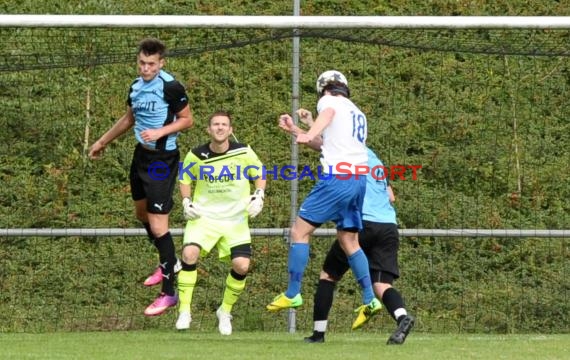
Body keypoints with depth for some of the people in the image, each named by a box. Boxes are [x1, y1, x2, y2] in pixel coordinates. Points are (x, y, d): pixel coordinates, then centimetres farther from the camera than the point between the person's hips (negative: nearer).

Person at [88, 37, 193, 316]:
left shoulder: (170, 87, -19)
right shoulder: (136, 86, 5)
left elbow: (187, 120, -11)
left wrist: (160, 132, -25)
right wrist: (103, 141, 30)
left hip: (163, 159, -8)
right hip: (141, 155, 8)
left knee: (158, 226, -11)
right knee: (142, 214, 21)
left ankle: (169, 292, -5)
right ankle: (168, 264, 43)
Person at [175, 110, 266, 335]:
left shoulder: (243, 153, -6)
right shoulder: (196, 156, -5)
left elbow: (259, 174, 10)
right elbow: (185, 179, 12)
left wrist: (259, 196, -6)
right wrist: (187, 202, -3)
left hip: (236, 219, 0)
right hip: (204, 216, 0)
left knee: (242, 265, -14)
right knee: (189, 253, -25)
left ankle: (225, 312, 12)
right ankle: (184, 312, -13)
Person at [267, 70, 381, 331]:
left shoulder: (329, 101, 5)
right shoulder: (357, 113, 28)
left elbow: (328, 113, -21)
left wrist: (310, 134, -41)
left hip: (336, 179, -8)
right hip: (359, 179, 8)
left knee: (300, 231, -1)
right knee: (349, 241, 13)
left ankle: (292, 294, -4)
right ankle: (369, 300, 4)